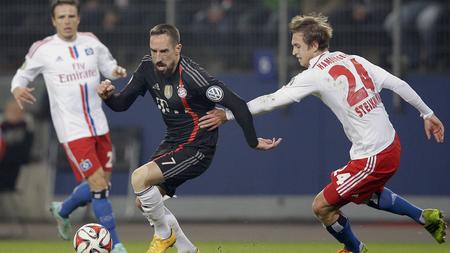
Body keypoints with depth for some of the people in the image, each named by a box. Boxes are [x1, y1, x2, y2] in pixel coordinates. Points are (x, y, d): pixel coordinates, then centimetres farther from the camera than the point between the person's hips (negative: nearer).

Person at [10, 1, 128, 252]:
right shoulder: (42, 50, -6)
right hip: (72, 130, -6)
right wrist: (18, 89, -18)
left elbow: (108, 65, 17)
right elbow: (22, 75, 5)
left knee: (103, 185, 12)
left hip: (99, 125, 6)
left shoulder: (91, 41, 5)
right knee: (99, 184, -12)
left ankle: (63, 210, 40)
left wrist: (117, 71, -7)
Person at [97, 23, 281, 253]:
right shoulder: (148, 67, -5)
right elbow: (122, 103, 3)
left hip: (197, 149, -8)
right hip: (172, 143, 8)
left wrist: (253, 142, -22)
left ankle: (164, 234, 2)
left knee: (139, 178, -23)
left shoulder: (192, 77, -27)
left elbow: (237, 105, -26)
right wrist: (107, 96, -19)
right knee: (143, 201, 7)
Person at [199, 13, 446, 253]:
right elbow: (398, 84, 6)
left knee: (322, 206, 7)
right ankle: (426, 218, 37)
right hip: (392, 145, 8)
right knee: (366, 194, 36)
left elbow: (271, 101, -13)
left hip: (371, 158, -8)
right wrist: (427, 113, 17)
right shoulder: (354, 60, 6)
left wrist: (227, 115, -6)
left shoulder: (315, 75, -13)